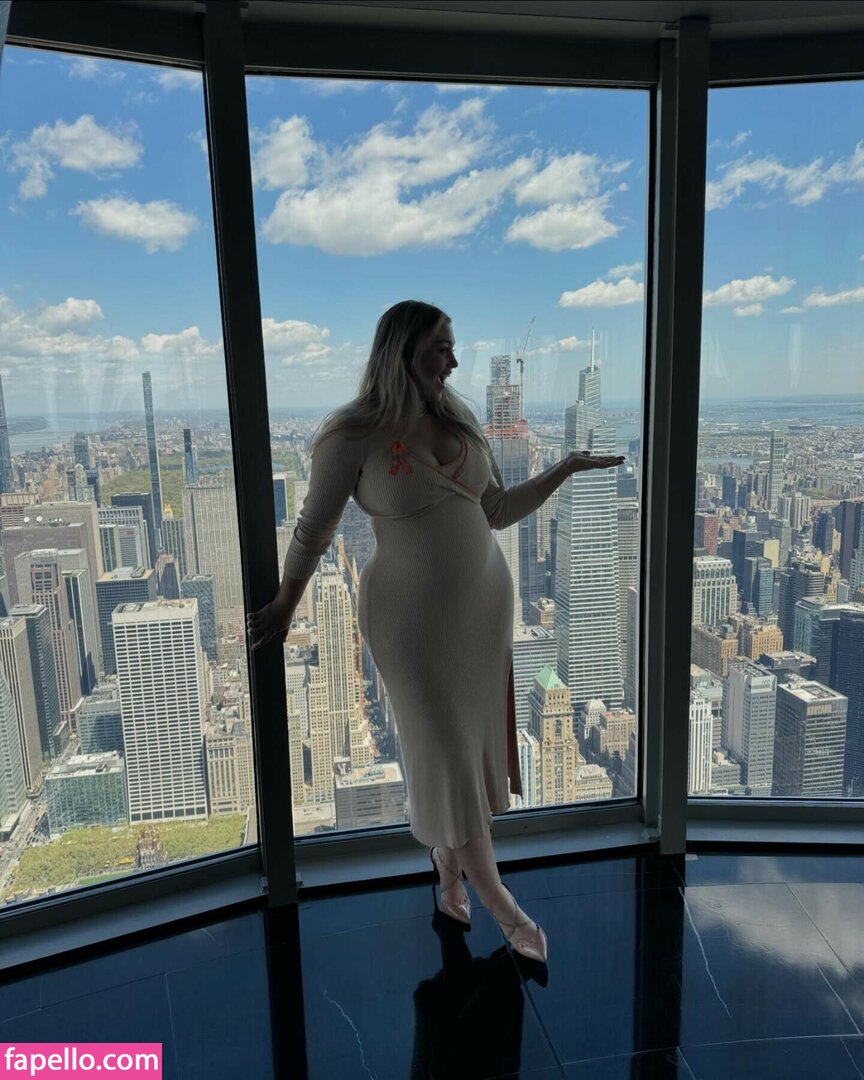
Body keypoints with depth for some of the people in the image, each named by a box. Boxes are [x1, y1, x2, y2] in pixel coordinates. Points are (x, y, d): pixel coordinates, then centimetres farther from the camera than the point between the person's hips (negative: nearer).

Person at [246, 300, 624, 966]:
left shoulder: (461, 418, 3)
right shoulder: (353, 436, -14)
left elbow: (496, 511, 9)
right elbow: (314, 530, -3)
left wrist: (566, 469, 3)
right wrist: (284, 608, 6)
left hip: (485, 602, 6)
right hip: (413, 616, -5)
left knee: (475, 742, 15)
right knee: (445, 753, 5)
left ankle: (450, 879, 38)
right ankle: (502, 904, 24)